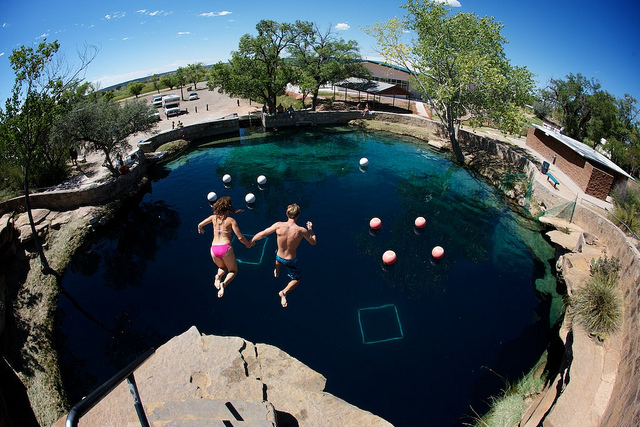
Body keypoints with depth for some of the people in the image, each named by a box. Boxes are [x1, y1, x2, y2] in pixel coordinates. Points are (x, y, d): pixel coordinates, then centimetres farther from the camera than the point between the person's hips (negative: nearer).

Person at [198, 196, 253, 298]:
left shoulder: (213, 217, 9)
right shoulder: (231, 220, -1)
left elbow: (200, 225, 24)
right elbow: (240, 237, -5)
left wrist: (200, 230, 47)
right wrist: (248, 244, 13)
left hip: (214, 249, 4)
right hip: (226, 248, -3)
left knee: (222, 267, 31)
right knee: (233, 271, 20)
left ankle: (218, 276, -4)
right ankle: (224, 283, -12)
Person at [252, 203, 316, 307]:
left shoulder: (279, 225, -22)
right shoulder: (302, 231, -25)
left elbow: (261, 234, -13)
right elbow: (314, 242, -9)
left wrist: (251, 242, 5)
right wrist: (310, 229, 6)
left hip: (279, 257, 3)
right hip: (291, 261, -3)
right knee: (296, 280, 22)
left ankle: (277, 272, 61)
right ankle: (284, 292, -4)